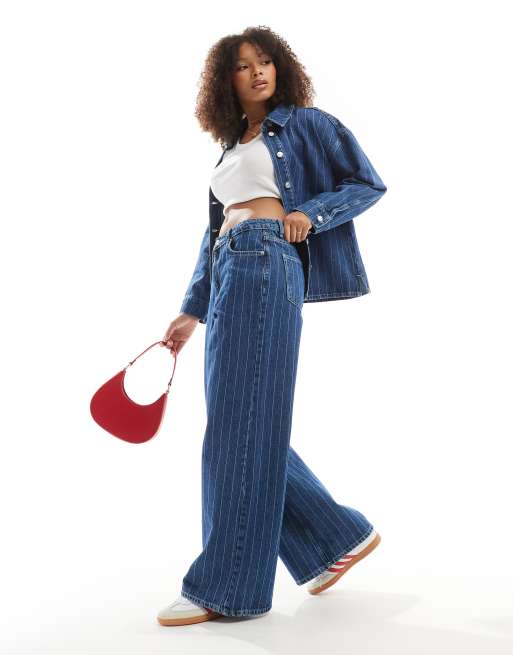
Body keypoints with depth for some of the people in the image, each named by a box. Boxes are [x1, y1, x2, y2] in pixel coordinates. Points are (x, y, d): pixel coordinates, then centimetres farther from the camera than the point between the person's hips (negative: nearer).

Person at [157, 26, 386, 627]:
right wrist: (191, 311, 17)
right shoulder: (230, 149, 26)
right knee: (242, 425, 4)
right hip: (228, 276, 8)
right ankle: (340, 537, 16)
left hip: (269, 264, -8)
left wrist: (310, 213, -10)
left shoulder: (307, 123, 9)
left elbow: (369, 184, 6)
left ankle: (225, 586, -3)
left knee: (241, 423, -10)